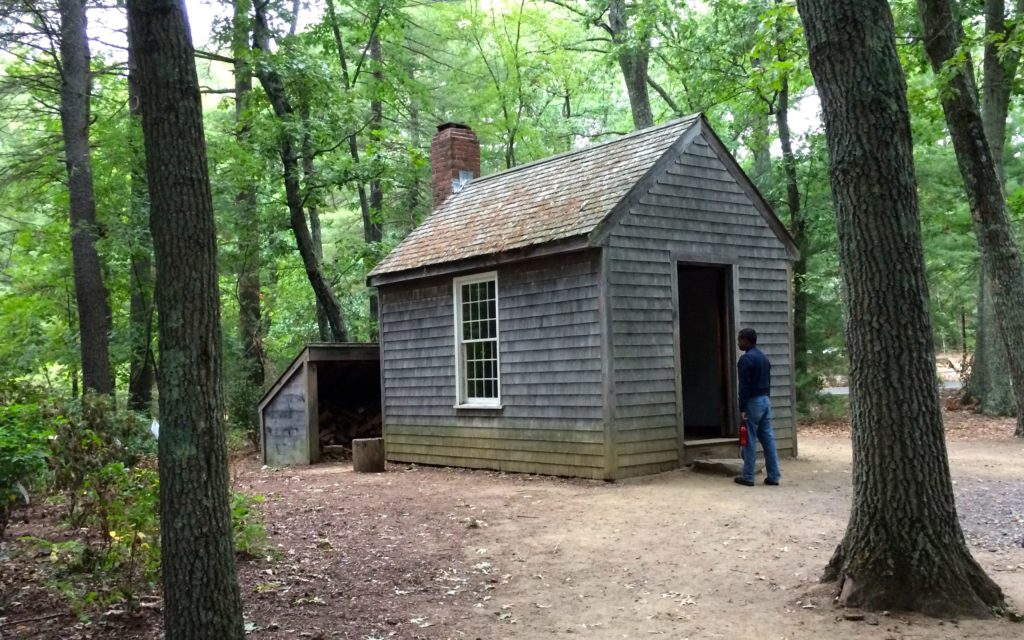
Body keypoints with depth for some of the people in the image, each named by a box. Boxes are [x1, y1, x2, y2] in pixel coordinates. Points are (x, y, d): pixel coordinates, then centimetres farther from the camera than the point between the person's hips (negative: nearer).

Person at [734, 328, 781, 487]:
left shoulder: (746, 359, -14)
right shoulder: (763, 357, 14)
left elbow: (744, 386, -17)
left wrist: (742, 408, -16)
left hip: (753, 402, -8)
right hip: (765, 400, 8)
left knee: (750, 441, -2)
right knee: (768, 438, 7)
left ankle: (748, 477, 3)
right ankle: (774, 476, 7)